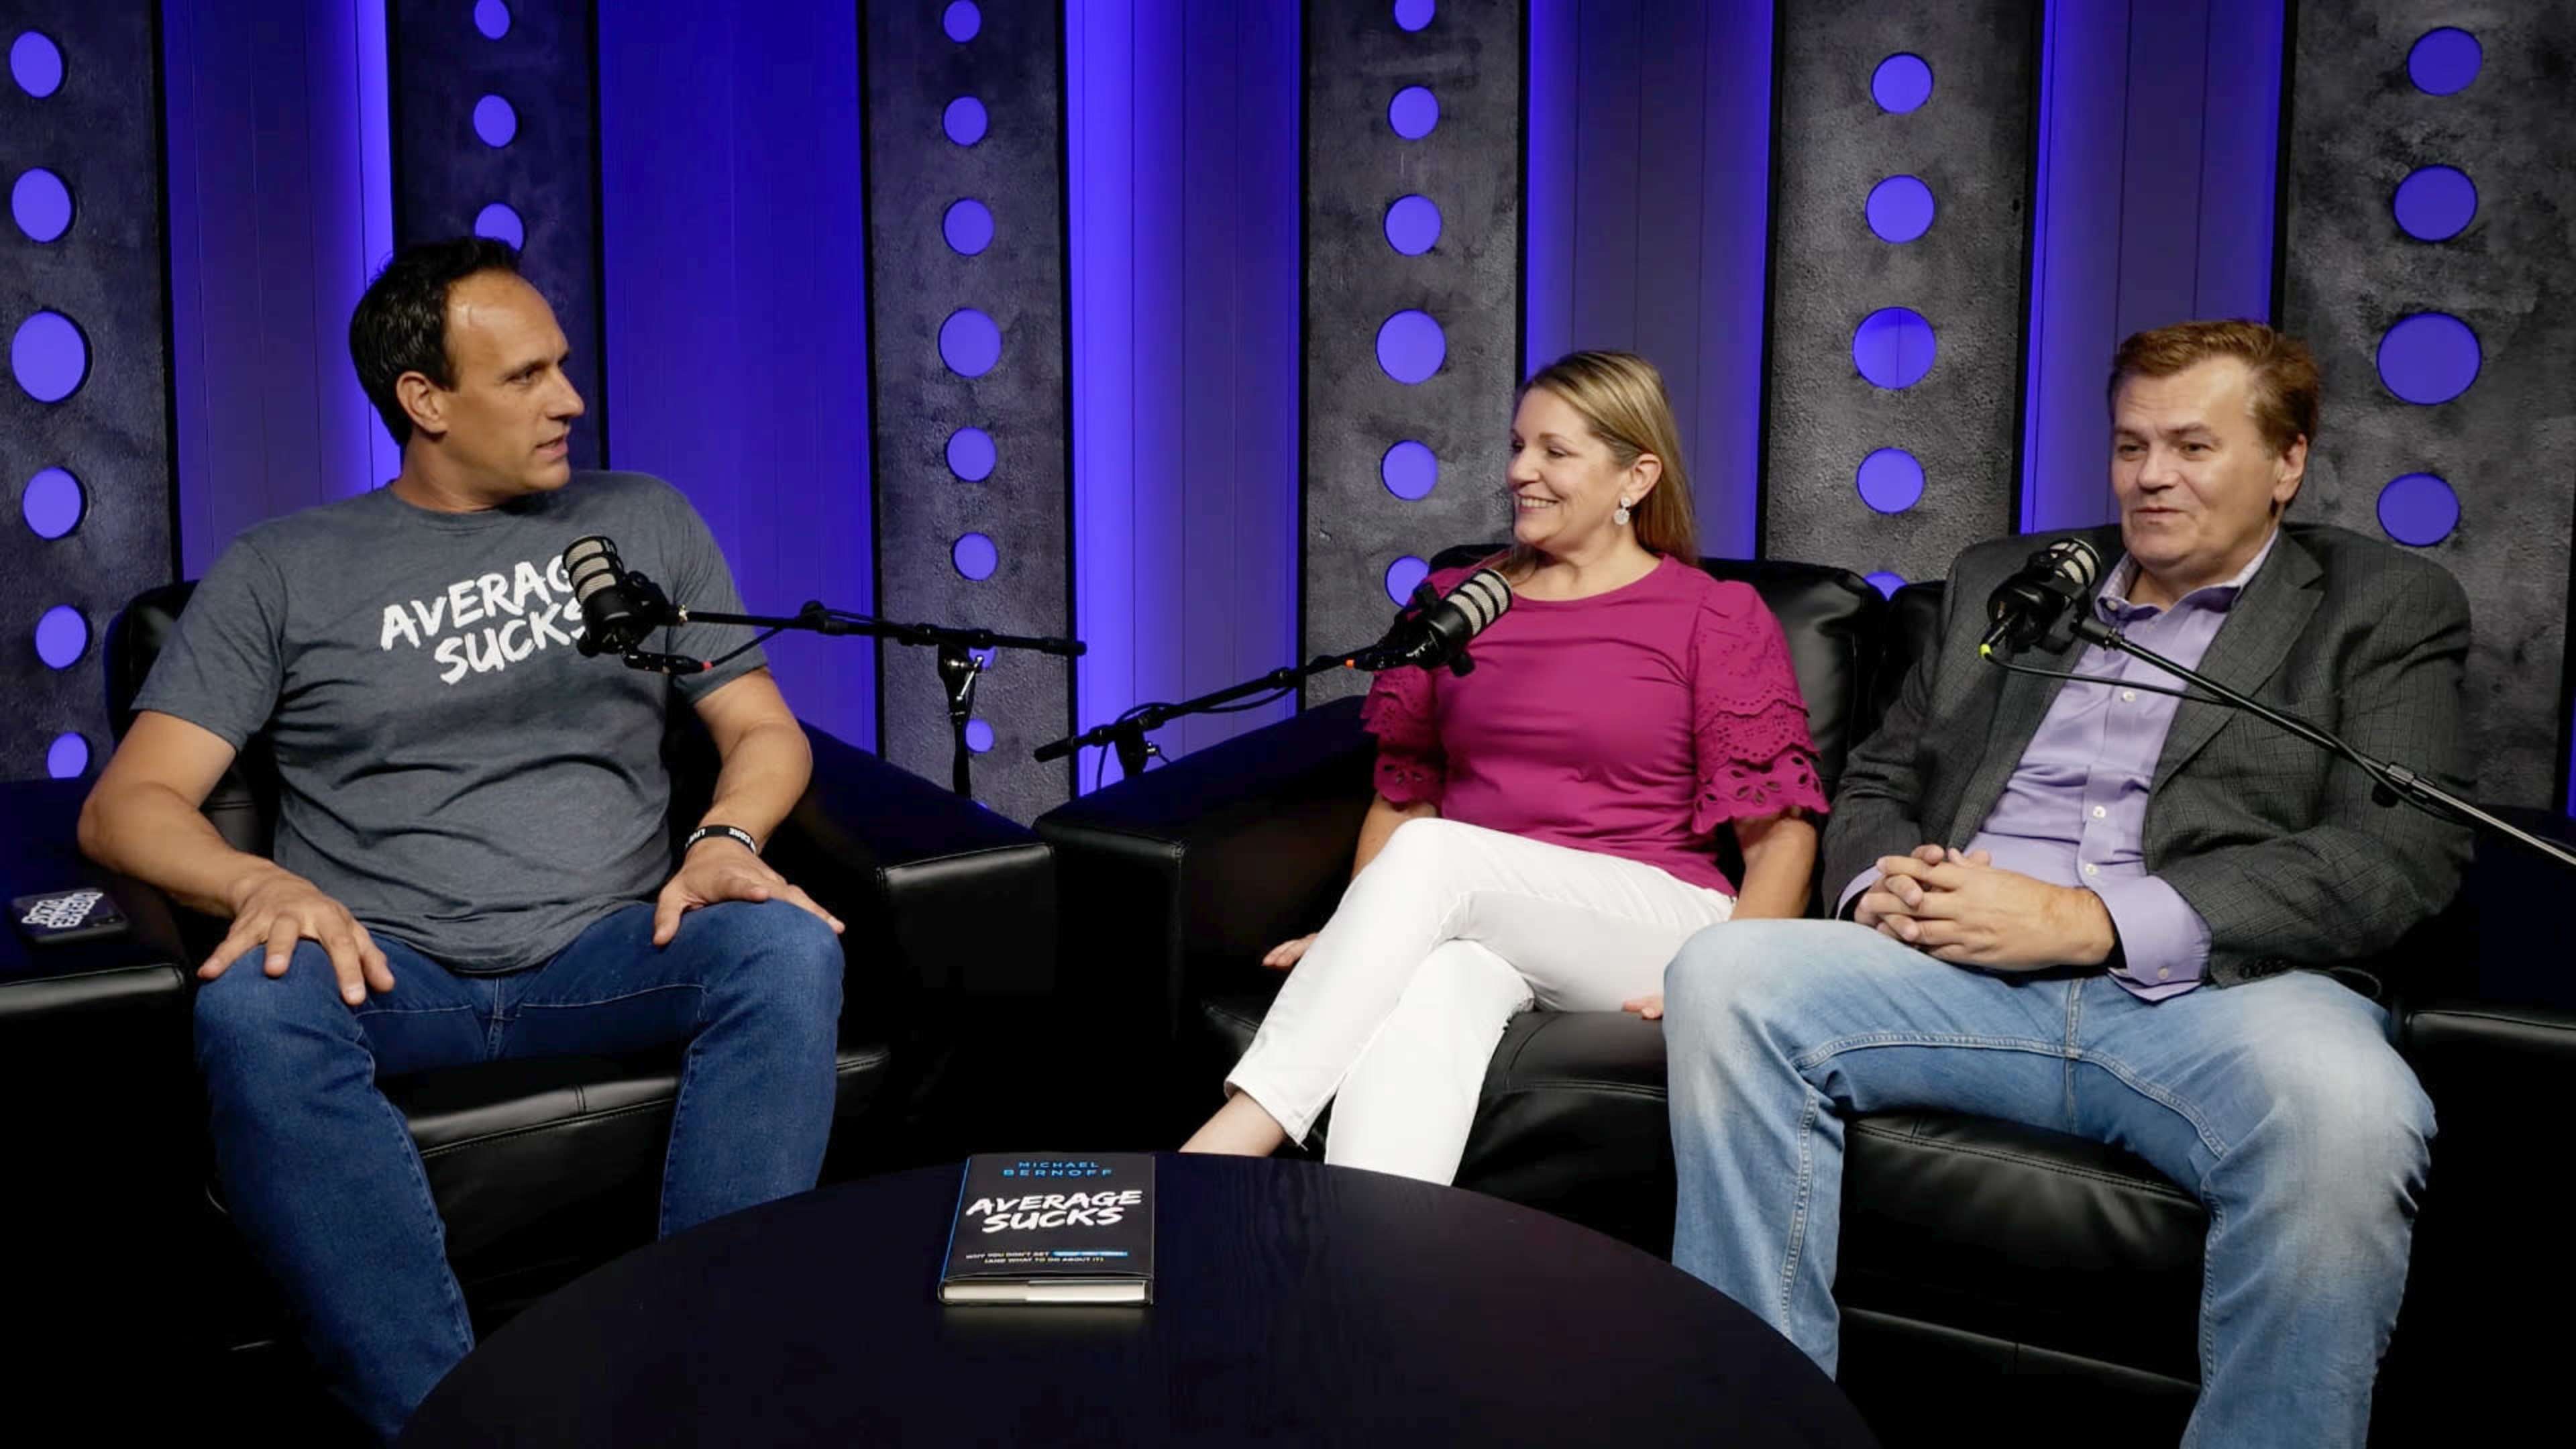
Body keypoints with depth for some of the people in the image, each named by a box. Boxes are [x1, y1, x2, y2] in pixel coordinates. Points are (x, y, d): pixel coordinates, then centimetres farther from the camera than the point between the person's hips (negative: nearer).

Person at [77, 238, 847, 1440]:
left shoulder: (642, 521, 17)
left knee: (787, 947, -30)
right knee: (251, 1002, -35)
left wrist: (726, 839, -10)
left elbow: (764, 729, 15)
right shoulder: (280, 572, 10)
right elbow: (128, 803, 4)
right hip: (383, 971, -1)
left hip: (606, 956, 1)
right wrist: (265, 884, -20)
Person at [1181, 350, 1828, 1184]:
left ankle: (1231, 1142, -37)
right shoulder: (1455, 602, 17)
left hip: (1652, 922, -3)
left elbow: (1781, 828, 1)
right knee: (1428, 994, -36)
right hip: (1473, 922, 3)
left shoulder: (1715, 617, 6)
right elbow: (1404, 796, 18)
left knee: (1433, 854, -31)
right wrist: (1356, 939, 1)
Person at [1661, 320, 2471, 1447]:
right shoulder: (2001, 580, 24)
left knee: (2344, 1109, -37)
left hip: (2220, 989, -3)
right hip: (1968, 967, 3)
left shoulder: (2384, 607, 12)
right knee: (1725, 974, -23)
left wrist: (2090, 920, -14)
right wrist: (1885, 882, -3)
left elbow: (2399, 856, -3)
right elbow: (1880, 779, 24)